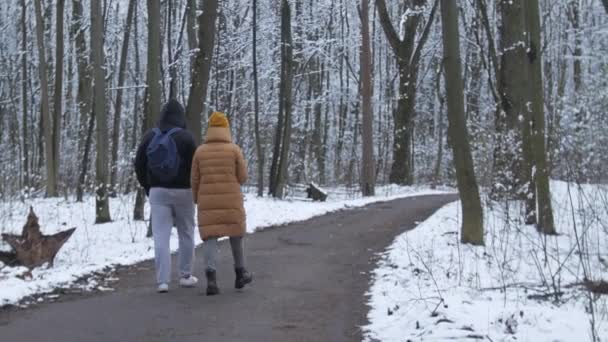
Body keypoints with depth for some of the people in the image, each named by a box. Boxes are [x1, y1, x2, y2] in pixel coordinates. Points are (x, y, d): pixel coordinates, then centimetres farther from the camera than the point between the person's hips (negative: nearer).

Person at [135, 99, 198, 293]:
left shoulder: (150, 137, 2)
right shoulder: (185, 137, -9)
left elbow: (139, 164, 4)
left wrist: (147, 187, 15)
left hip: (158, 191, 2)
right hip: (182, 191, -2)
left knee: (161, 236, 0)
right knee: (186, 234, 13)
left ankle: (162, 281, -6)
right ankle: (185, 276, 20)